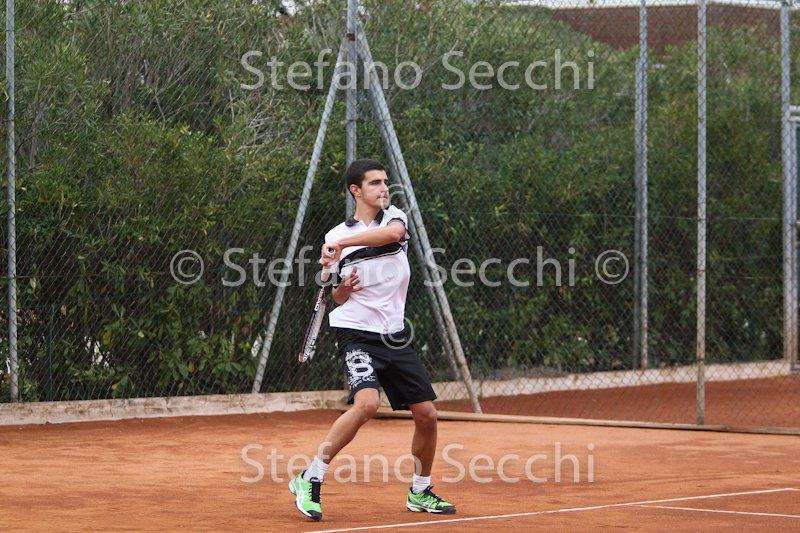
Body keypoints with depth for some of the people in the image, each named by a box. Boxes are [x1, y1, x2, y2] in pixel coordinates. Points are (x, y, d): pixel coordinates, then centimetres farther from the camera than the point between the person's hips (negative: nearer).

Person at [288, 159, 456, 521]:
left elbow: (392, 233, -22)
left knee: (426, 414, 2)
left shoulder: (395, 217, 5)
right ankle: (309, 480, -18)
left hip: (395, 336, 4)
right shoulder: (336, 236, 3)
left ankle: (420, 492, 24)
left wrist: (343, 243, -26)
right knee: (367, 403, -27)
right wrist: (344, 288, -12)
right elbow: (337, 298, 12)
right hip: (356, 332, -4)